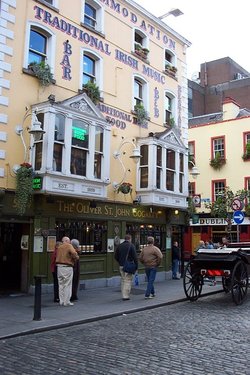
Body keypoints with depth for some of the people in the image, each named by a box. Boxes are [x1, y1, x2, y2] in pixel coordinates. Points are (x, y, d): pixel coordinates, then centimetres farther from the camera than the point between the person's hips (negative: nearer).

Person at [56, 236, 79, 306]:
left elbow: (57, 257, 12)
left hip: (59, 266, 7)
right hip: (67, 267, -7)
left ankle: (61, 301, 16)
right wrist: (76, 257, -2)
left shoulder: (59, 247, 16)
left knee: (61, 285, 12)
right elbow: (74, 253, -23)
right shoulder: (69, 246, -6)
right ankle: (67, 302, 3)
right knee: (67, 285, 1)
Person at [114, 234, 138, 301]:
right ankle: (126, 296, -5)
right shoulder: (131, 245, -8)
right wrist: (136, 266, -5)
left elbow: (116, 256, 12)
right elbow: (135, 257, -12)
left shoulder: (119, 246, 9)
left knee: (123, 280, 14)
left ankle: (123, 295, 19)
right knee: (128, 280, -2)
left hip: (121, 266, 6)